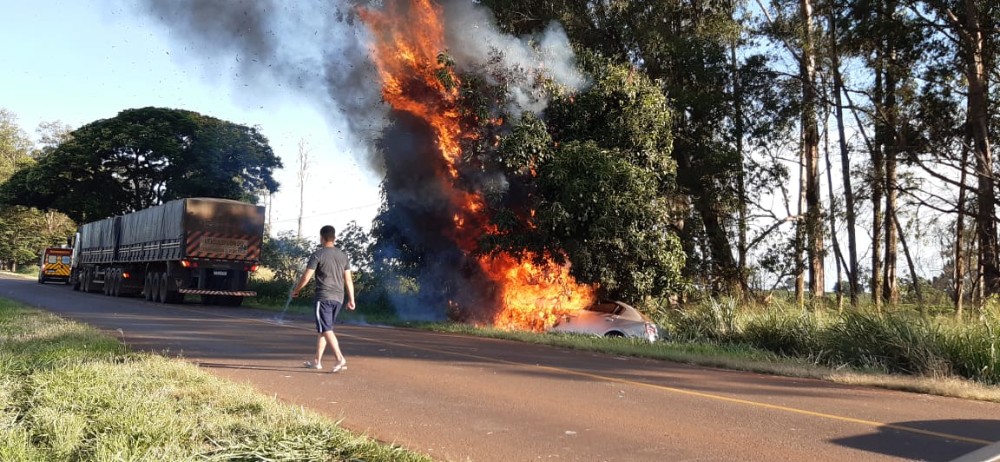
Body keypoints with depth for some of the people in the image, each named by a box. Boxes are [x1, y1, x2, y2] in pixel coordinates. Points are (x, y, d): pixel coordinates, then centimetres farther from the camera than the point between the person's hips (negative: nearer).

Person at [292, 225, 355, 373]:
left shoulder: (318, 254, -6)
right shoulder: (343, 255, 10)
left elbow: (306, 277, -7)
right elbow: (348, 279, 9)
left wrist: (295, 291, 8)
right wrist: (351, 299, 13)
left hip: (324, 297, -6)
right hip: (338, 298, 6)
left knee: (326, 329, -8)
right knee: (323, 329, 16)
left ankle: (340, 359, -21)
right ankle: (317, 361, 20)